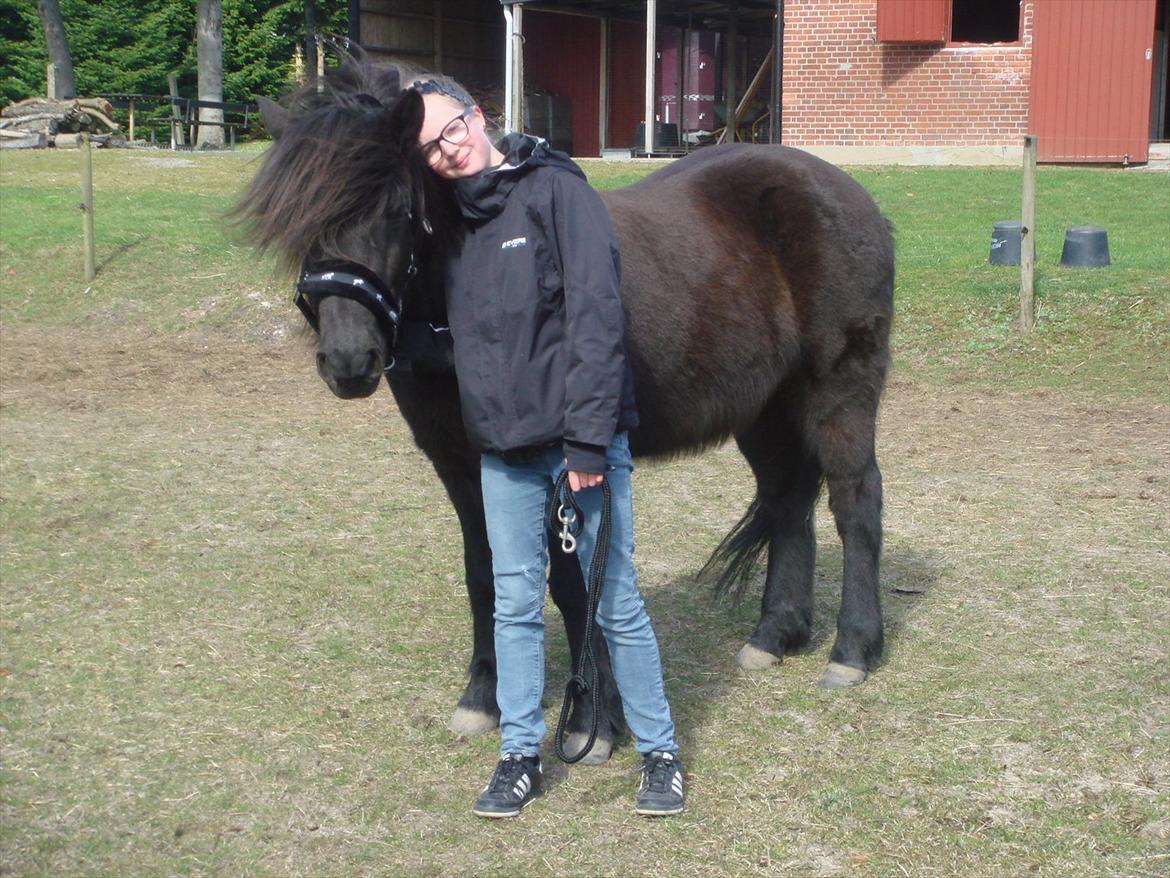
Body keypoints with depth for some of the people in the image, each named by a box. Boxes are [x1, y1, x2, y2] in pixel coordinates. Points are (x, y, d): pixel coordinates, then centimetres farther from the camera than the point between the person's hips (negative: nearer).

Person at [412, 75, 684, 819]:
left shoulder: (556, 189, -9)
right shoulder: (456, 219, 10)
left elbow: (596, 317, -15)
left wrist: (588, 439, -19)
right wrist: (478, 423, 7)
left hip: (579, 441, -6)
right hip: (502, 448, 6)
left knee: (614, 602, 2)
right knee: (515, 603, 11)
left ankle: (661, 752, 17)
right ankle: (520, 756, 22)